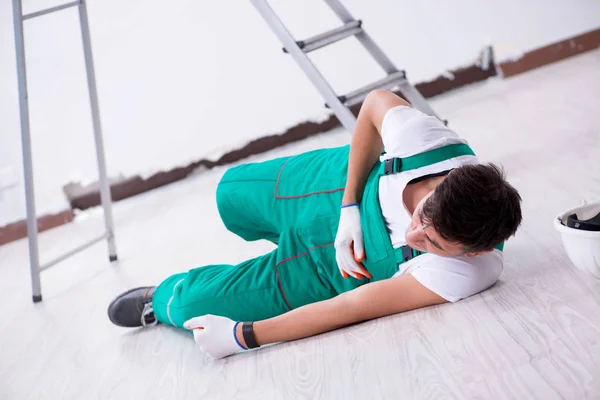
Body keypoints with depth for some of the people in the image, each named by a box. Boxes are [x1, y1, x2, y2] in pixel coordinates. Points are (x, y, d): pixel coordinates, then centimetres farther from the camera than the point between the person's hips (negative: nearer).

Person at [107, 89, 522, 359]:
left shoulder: (461, 275, -42)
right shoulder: (429, 140, -37)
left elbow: (351, 307, -36)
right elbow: (377, 103, -14)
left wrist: (241, 336, -29)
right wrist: (350, 208, -18)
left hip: (337, 270, -3)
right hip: (346, 181, 3)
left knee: (193, 306, 1)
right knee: (232, 195, 27)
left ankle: (163, 299, 40)